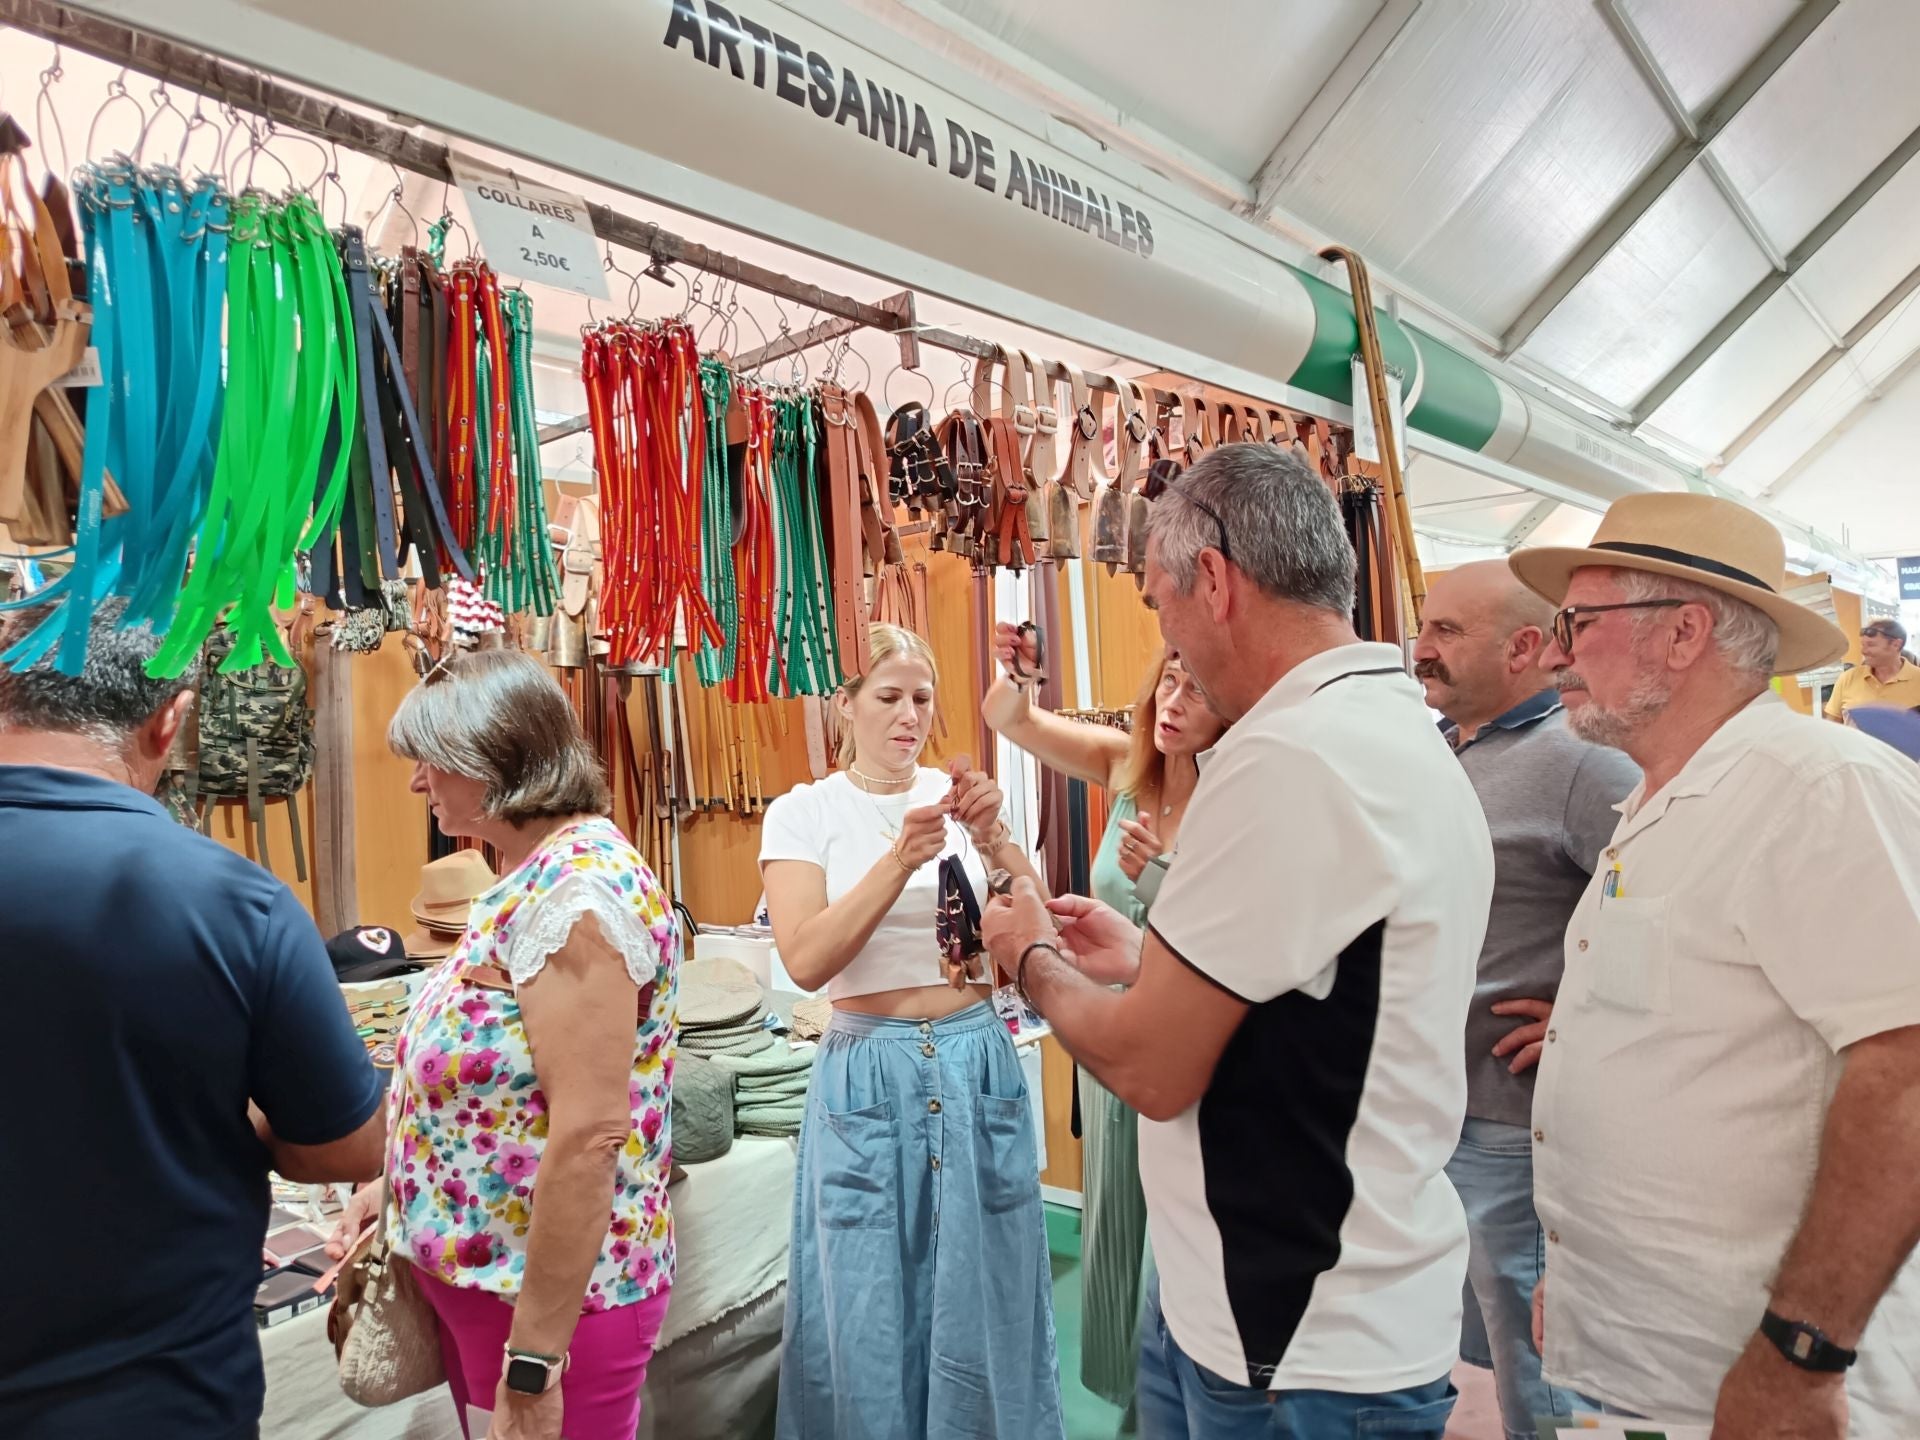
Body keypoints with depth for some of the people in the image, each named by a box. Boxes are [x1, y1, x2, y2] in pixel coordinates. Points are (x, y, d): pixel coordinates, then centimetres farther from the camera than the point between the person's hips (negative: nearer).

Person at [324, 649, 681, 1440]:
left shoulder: (578, 886, -25)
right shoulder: (537, 875, 6)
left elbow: (587, 1136, -28)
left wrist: (532, 1360, -23)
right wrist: (400, 1184, 14)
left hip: (549, 1294, -9)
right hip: (479, 1270, 9)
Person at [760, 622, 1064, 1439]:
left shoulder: (958, 797, 3)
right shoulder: (803, 812, -4)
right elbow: (805, 961, -16)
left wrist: (993, 838, -18)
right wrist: (900, 861, -26)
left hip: (978, 1061, 3)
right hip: (870, 1072, -2)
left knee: (985, 1298, 15)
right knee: (871, 1307, 11)